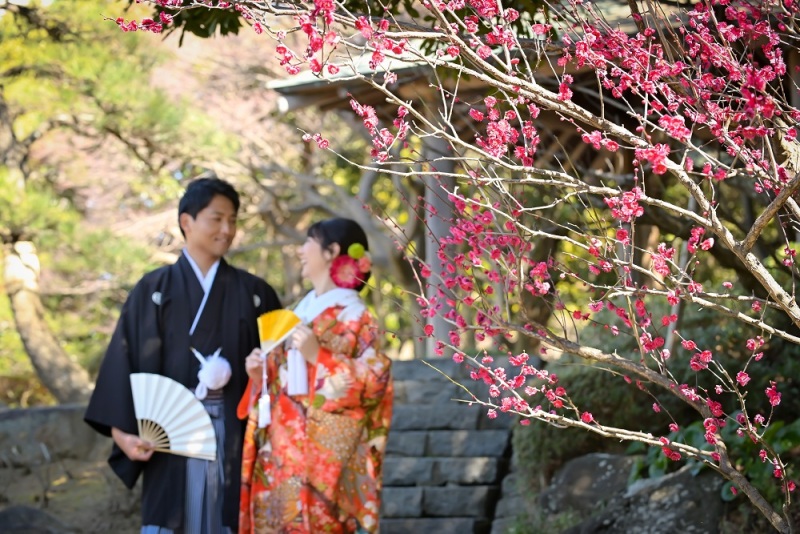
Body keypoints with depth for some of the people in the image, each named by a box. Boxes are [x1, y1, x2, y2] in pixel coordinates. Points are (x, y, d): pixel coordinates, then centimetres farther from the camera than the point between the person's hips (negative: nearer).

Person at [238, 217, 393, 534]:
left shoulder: (355, 316, -6)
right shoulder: (299, 312, 16)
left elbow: (374, 380, -15)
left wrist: (318, 356, -20)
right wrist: (260, 372, 3)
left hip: (320, 454, -7)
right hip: (279, 451, 7)